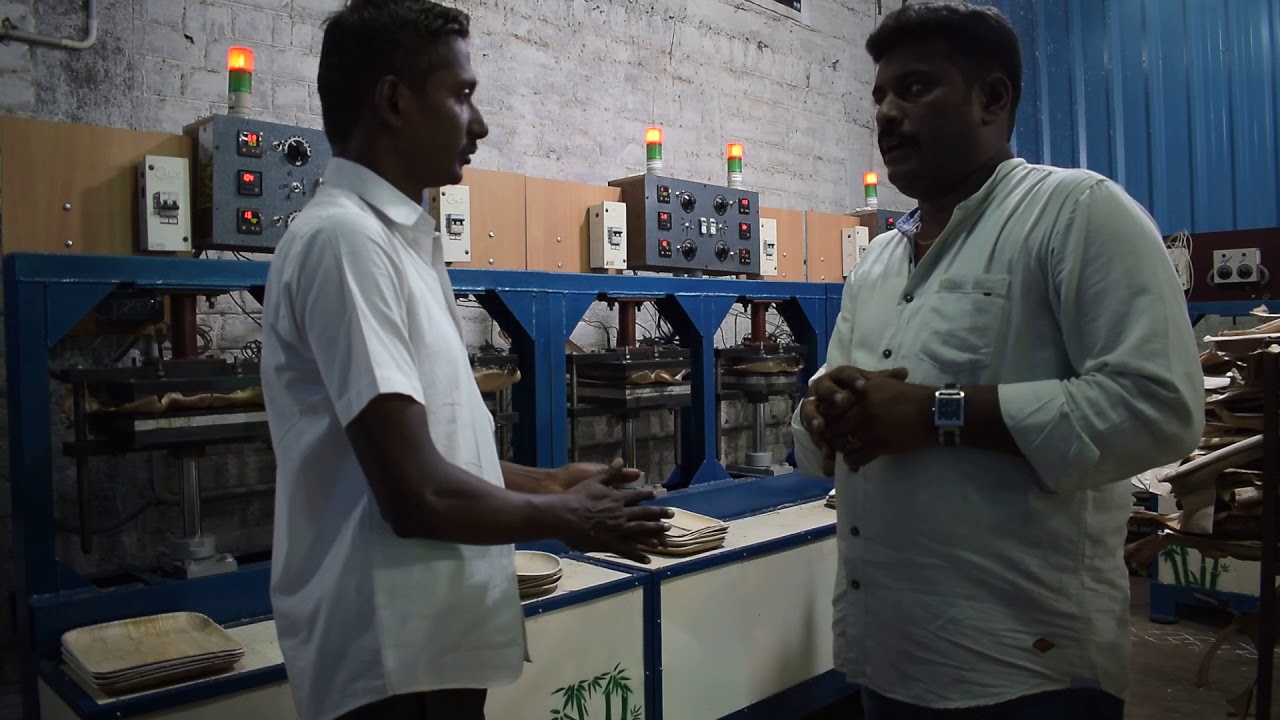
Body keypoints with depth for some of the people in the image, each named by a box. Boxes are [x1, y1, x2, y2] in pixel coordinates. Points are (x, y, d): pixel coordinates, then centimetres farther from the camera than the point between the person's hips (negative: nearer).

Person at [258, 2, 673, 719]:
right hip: (395, 660, -9)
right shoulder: (344, 238, -20)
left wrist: (547, 481, 9)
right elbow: (417, 495, -25)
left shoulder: (401, 238, 9)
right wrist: (564, 517, -10)